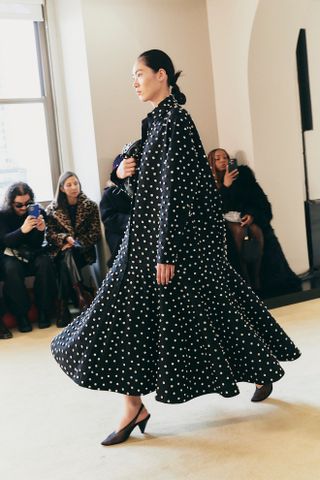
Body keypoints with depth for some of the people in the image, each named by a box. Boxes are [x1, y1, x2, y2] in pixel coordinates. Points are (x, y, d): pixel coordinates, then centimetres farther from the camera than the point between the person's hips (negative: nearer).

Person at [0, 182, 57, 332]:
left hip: (33, 254, 2)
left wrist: (40, 230, -29)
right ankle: (21, 315, -26)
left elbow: (37, 244, -5)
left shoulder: (38, 212, -1)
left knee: (45, 263, -31)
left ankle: (44, 312, -22)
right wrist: (22, 230, -38)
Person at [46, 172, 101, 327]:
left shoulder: (90, 206, 5)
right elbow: (49, 234, 0)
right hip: (61, 251, 1)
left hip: (83, 251, -1)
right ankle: (82, 295, -39)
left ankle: (63, 306, -36)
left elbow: (95, 233, -1)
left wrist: (75, 242, -14)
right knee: (66, 258, -35)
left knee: (67, 258, -33)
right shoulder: (52, 209, 7)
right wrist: (65, 238, -20)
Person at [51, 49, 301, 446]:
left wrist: (166, 252, -23)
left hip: (182, 235, -9)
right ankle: (134, 408, 12)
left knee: (206, 304, 5)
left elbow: (175, 190, -21)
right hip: (149, 233, 9)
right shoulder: (155, 121, 13)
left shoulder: (176, 121, -15)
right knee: (130, 308, 5)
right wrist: (125, 173, -1)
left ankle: (264, 369, 31)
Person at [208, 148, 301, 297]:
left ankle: (257, 279, -26)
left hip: (247, 215, 2)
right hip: (227, 219, -2)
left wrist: (252, 215, -16)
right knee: (239, 231, -34)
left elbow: (259, 198, 1)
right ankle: (245, 280, -31)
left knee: (256, 230, -30)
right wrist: (226, 186, -19)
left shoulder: (243, 173, 5)